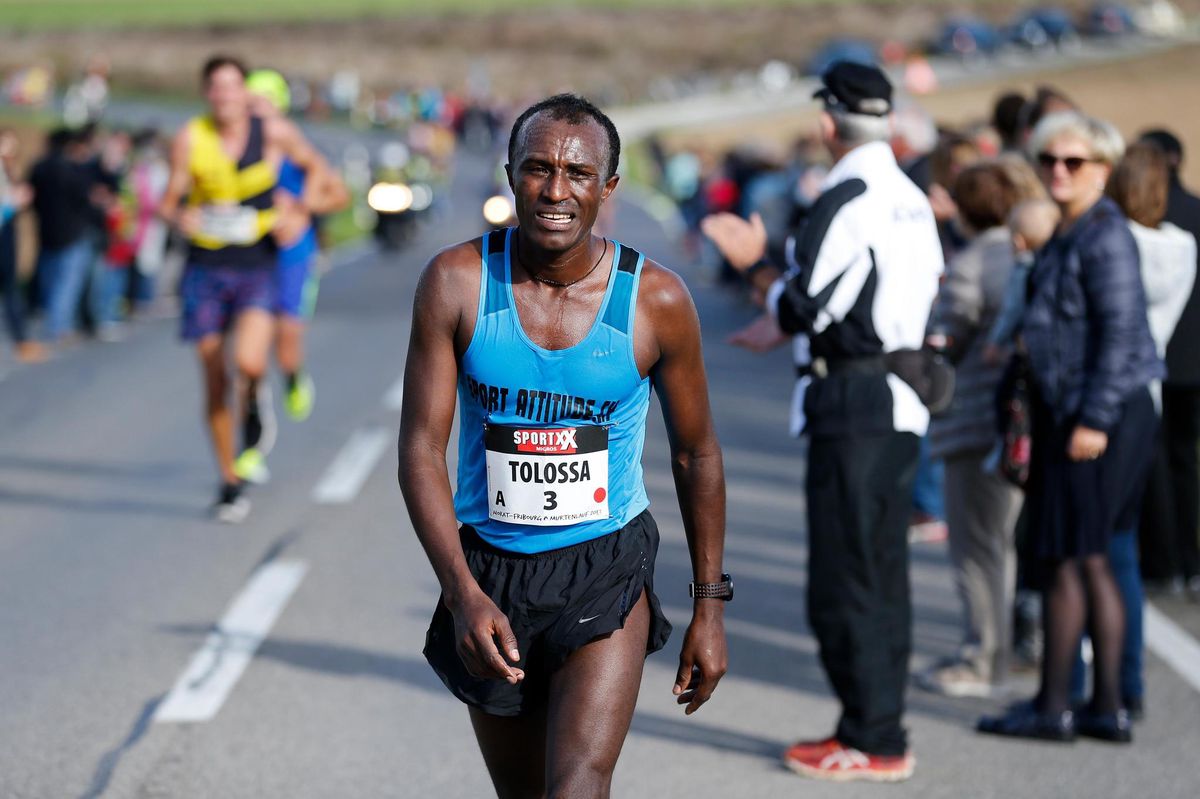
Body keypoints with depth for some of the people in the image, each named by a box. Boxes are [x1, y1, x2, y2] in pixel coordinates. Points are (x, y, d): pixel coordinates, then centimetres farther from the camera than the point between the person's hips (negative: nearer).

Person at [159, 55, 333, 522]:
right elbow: (169, 202, 0)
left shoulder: (274, 133, -4)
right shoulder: (190, 139, -5)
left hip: (257, 268, -1)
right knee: (215, 382, 4)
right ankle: (229, 484, 19)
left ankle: (253, 403, 11)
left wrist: (300, 213, 2)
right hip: (206, 268, 1)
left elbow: (313, 165, 15)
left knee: (249, 362, -26)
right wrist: (181, 219, -23)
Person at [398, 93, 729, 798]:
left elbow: (696, 455, 4)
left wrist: (710, 605, 6)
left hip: (607, 571, -2)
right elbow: (421, 447, -10)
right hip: (488, 569, 2)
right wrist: (464, 594, -22)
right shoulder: (456, 283, -10)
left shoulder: (657, 301, -9)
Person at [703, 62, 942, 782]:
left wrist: (755, 264, 3)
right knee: (883, 574, 14)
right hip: (902, 402, 9)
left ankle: (873, 742, -2)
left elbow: (805, 310, -15)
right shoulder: (913, 200, 13)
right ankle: (880, 728, 19)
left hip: (853, 405, -9)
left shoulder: (845, 201, -14)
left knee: (845, 580, -4)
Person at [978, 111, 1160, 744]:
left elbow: (1120, 331, -19)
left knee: (1067, 559, -3)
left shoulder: (1105, 236, -14)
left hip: (1101, 411, -10)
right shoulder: (1067, 235, 16)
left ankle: (1052, 707, 4)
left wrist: (1094, 420, -21)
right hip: (1069, 409, 10)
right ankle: (1107, 708, 17)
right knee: (1089, 561, 12)